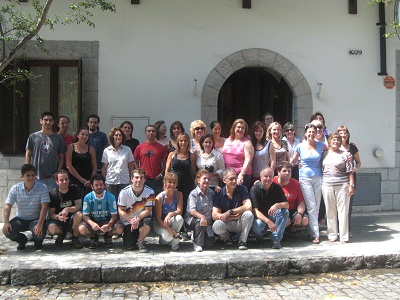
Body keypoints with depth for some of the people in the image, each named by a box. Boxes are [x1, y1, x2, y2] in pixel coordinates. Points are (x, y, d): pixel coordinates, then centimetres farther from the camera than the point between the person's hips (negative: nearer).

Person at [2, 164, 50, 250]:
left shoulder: (42, 188, -13)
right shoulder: (16, 188, -5)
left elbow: (44, 207, -20)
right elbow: (7, 206, -7)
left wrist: (40, 224, -33)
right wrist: (6, 222, -23)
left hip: (36, 219, -3)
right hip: (21, 219, 3)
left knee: (40, 233, -32)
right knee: (7, 230, -23)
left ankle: (38, 242, 11)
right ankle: (22, 240, 13)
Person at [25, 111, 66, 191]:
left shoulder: (58, 138, 8)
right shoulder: (33, 137, 6)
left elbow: (62, 157, 9)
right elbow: (28, 155, 7)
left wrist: (58, 172, -4)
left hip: (52, 178, 1)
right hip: (36, 177, -1)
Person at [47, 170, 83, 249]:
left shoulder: (75, 189, -6)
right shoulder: (53, 194, -8)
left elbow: (79, 206, -14)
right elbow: (50, 214, -8)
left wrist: (68, 209, -34)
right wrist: (57, 217, -32)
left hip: (72, 220, 0)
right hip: (58, 220, 0)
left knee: (79, 214, -33)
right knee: (52, 228, -33)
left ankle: (75, 238, -8)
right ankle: (61, 234, 8)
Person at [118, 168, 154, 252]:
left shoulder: (149, 192, -13)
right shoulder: (124, 192, -12)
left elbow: (148, 210, -12)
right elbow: (121, 211, -11)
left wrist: (138, 218, -31)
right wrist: (131, 221, -26)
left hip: (142, 218, 0)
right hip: (127, 221, 0)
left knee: (147, 222, -37)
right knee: (129, 247, -12)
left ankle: (140, 241, -7)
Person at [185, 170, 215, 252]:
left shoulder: (211, 192, 6)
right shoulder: (194, 193, -10)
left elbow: (213, 208, 6)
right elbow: (192, 211, -21)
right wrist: (201, 216, -38)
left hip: (207, 221, 4)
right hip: (192, 220, -4)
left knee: (209, 244, -9)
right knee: (200, 221, -38)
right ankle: (197, 243, -15)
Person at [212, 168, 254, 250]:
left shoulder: (242, 189, -7)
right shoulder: (219, 194, -9)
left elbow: (248, 206, -19)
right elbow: (214, 215, -15)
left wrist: (230, 212, -22)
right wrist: (236, 216, -21)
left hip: (240, 224, 0)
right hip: (227, 224, 0)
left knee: (249, 214, -30)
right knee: (216, 226, -32)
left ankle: (242, 241, -10)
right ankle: (227, 238, 4)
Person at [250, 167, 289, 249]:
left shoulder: (277, 188, -4)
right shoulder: (255, 189, -15)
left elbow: (287, 205, -9)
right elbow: (255, 210, -22)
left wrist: (277, 205, -34)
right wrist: (268, 221, -36)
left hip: (272, 215, 3)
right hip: (260, 217, -3)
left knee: (285, 211, -25)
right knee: (257, 224, -37)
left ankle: (276, 239, -19)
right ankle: (259, 240, 1)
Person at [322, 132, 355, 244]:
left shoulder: (345, 154, 6)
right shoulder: (325, 154, 11)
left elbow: (350, 172, 2)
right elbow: (320, 169, 13)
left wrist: (351, 185, -5)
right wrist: (321, 183, 5)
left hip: (342, 185, -2)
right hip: (327, 185, 2)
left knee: (343, 211, -2)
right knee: (330, 211, 6)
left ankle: (343, 236, 5)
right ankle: (332, 235, 15)